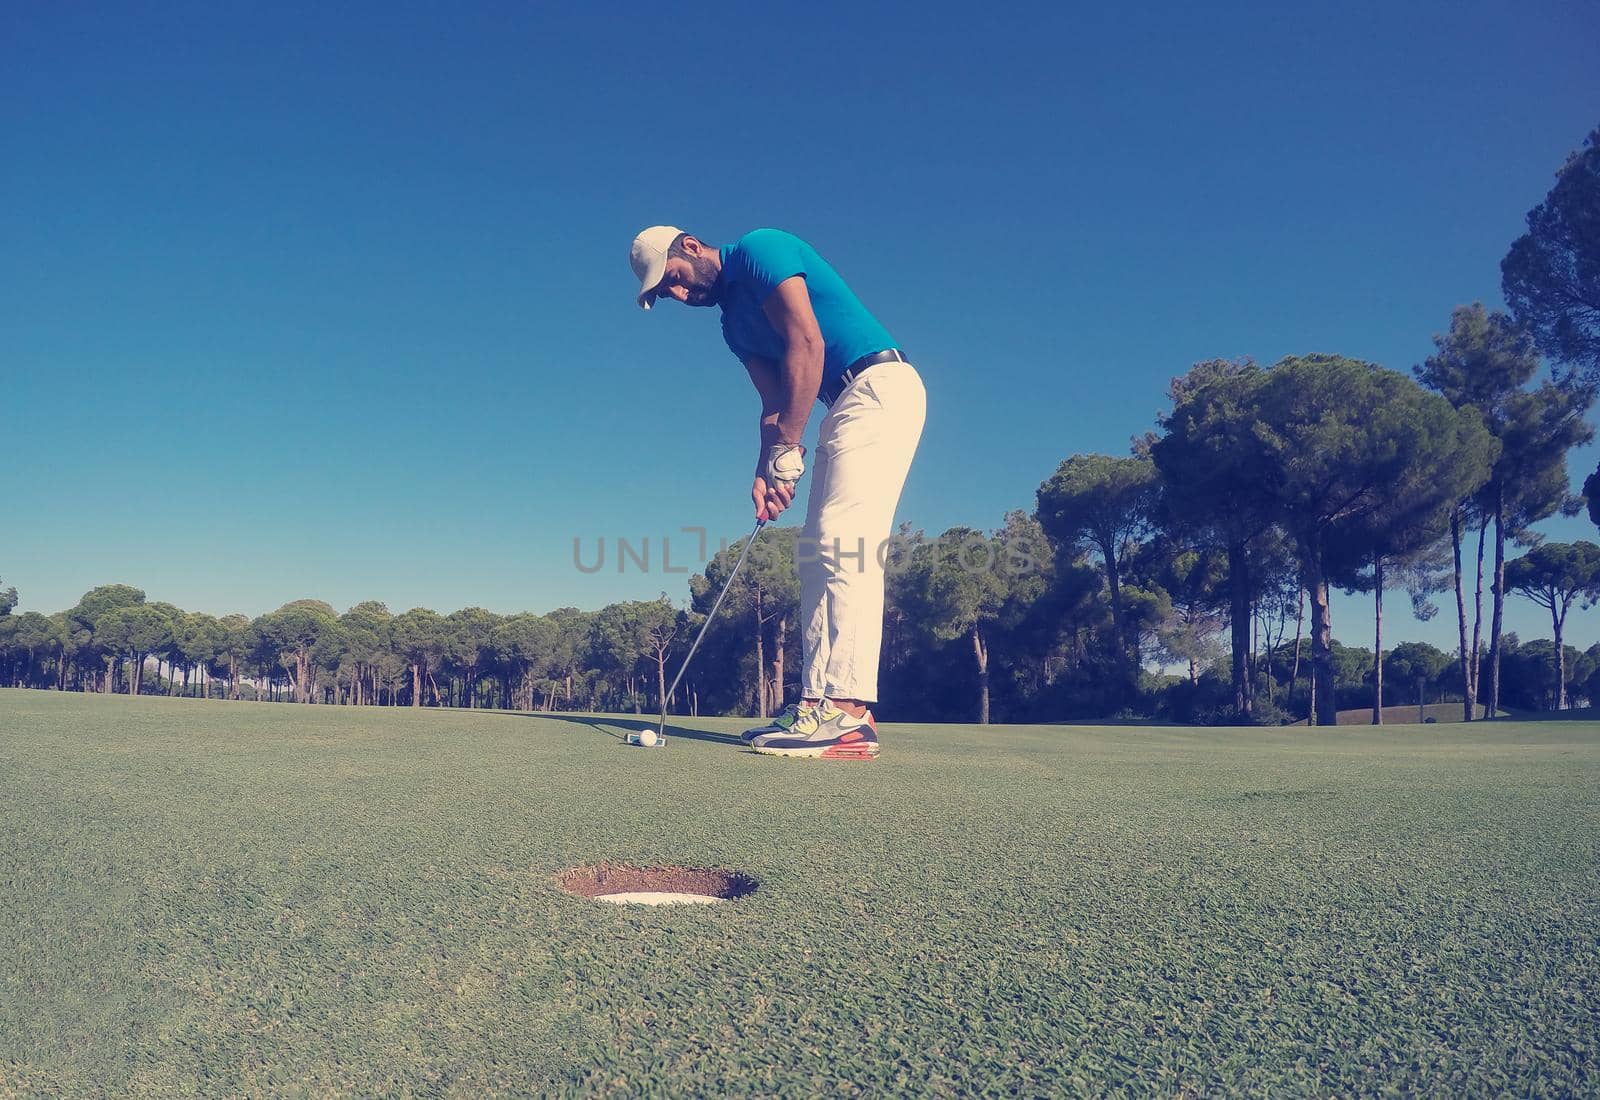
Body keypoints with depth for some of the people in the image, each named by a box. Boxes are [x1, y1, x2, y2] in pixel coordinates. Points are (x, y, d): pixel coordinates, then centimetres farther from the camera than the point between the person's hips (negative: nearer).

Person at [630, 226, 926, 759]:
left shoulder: (760, 249, -5)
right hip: (845, 405, 10)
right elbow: (774, 403, 12)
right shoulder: (735, 322, 20)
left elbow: (806, 345, -16)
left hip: (880, 385, -10)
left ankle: (848, 712, -22)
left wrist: (786, 452, -17)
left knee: (845, 543, -19)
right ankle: (818, 700, 2)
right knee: (817, 552, 4)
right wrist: (764, 472, -6)